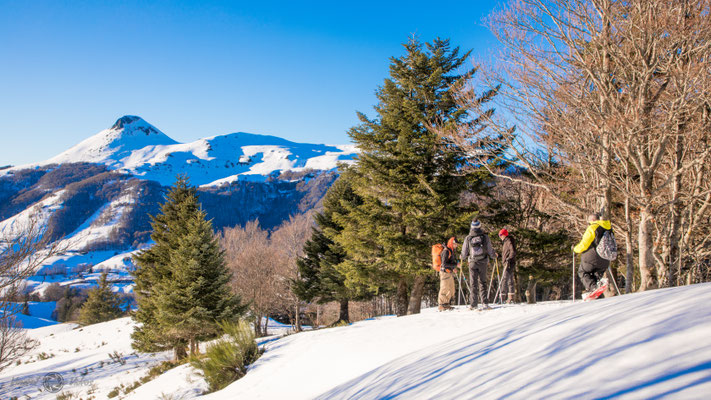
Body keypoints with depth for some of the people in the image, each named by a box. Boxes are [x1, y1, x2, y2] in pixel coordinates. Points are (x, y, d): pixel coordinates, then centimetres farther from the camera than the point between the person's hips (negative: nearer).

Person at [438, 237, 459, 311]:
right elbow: (444, 264, -22)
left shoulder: (451, 251, 15)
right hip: (445, 272, -10)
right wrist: (455, 265, -23)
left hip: (450, 273, 10)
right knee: (444, 289, -7)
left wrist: (453, 268, 11)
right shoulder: (446, 251, -16)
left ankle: (446, 304, 21)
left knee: (451, 290, 13)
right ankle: (441, 305, -2)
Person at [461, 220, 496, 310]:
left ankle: (473, 304, -2)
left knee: (473, 283, 4)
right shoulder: (485, 237, -4)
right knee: (482, 282, 11)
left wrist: (463, 258, 25)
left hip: (472, 263, 0)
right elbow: (490, 250, 1)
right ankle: (484, 302, 4)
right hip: (483, 263, 0)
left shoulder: (468, 238, -4)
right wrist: (494, 255, 23)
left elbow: (464, 253, 2)